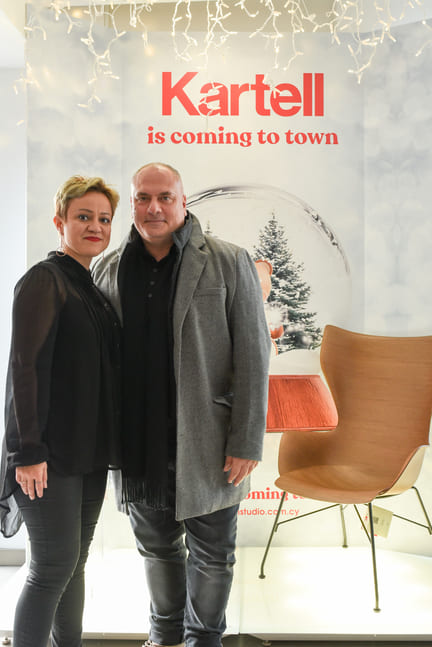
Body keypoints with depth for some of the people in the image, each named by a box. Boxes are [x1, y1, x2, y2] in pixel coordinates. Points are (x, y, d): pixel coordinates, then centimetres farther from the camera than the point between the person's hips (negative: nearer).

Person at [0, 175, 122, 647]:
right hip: (51, 451, -7)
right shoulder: (45, 280, -10)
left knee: (74, 562, 15)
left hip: (90, 450, 8)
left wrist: (108, 442, 15)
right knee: (54, 567, -1)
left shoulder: (92, 287, 15)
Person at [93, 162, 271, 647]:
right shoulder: (108, 270, 5)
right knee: (157, 547, 21)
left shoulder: (229, 263, -5)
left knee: (211, 556, 13)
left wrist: (247, 443, -12)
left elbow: (252, 356, -8)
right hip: (138, 445, 3)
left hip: (206, 443, -3)